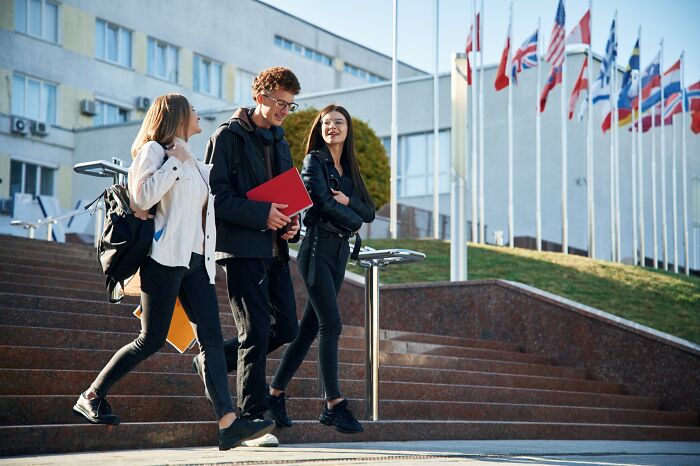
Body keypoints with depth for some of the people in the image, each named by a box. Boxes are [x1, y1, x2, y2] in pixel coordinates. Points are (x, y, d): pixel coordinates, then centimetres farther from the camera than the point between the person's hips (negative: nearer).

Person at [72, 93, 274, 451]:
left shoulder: (195, 164, 24)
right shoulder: (155, 150, 0)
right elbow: (142, 196, -15)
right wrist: (176, 160, -9)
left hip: (196, 261, 8)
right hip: (166, 257, -7)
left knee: (212, 337, -6)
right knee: (152, 339, -6)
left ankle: (228, 423, -14)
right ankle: (92, 397, 10)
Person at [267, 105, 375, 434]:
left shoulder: (349, 169, 19)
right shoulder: (314, 161, 0)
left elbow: (370, 212, 12)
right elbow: (322, 200, -14)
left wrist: (347, 200, -7)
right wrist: (354, 221, -1)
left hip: (340, 252, 7)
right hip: (318, 248, -7)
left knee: (309, 328, 6)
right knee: (331, 325, -12)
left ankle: (275, 393, 15)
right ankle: (334, 404, -9)